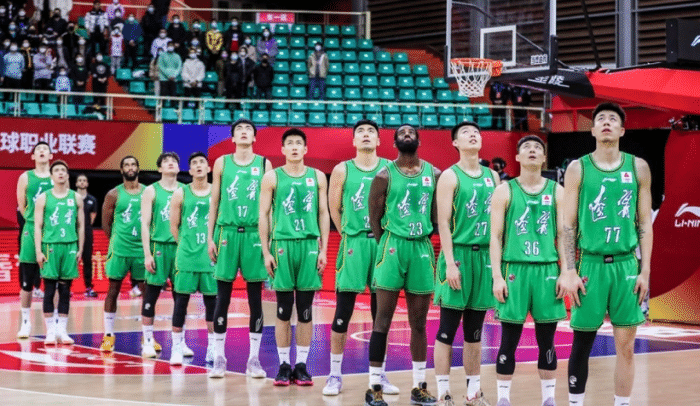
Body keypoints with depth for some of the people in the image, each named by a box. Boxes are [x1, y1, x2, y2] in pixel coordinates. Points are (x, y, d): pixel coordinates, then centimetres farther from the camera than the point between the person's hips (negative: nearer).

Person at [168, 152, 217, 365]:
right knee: (181, 298, -1)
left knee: (212, 299, 5)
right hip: (187, 254, -1)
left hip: (211, 254, 1)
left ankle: (212, 347, 14)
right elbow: (174, 226, 7)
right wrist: (185, 245, 5)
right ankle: (177, 347, 4)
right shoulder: (181, 194, 3)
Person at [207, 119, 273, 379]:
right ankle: (219, 357, 8)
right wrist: (210, 237, 2)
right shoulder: (222, 163, 7)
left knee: (255, 296, 3)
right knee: (223, 296, 1)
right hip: (227, 231, 0)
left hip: (255, 233, 0)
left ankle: (254, 359, 9)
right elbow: (214, 203, 8)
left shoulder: (264, 164, 6)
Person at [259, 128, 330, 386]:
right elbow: (264, 215, 3)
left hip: (310, 245, 1)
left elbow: (323, 214, 9)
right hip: (282, 245, -1)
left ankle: (301, 366, 10)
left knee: (305, 310, 4)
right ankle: (283, 365, 8)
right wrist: (266, 252, -4)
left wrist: (323, 250, 3)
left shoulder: (317, 177, 9)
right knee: (284, 309, 1)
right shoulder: (272, 178, 4)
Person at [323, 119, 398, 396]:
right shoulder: (342, 170, 3)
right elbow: (334, 209, 8)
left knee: (381, 313, 7)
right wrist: (351, 236, 8)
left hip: (383, 242, 1)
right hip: (353, 243, -1)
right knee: (342, 313, -2)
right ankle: (335, 375, 6)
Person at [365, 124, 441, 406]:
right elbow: (375, 218, -1)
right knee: (383, 320, -3)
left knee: (419, 322, 10)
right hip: (393, 246, -4)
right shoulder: (385, 176, -2)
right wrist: (388, 248, -4)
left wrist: (423, 245, 5)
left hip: (422, 248, 4)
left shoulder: (434, 175, 7)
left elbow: (437, 216, 11)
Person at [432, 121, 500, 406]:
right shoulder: (450, 176, -3)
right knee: (447, 330, -2)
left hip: (485, 255, 5)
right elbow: (443, 223, -9)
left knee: (475, 331, 11)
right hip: (458, 254, -5)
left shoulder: (492, 176, 12)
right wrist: (450, 263, -16)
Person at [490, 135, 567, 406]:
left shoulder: (557, 191, 8)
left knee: (547, 340, 7)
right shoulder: (505, 191, 3)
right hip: (514, 270, -2)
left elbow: (562, 235, 8)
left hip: (547, 270, 2)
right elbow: (495, 237, 1)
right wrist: (497, 276, -7)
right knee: (509, 340, 1)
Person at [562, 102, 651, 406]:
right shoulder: (578, 168, 1)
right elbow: (569, 224, 1)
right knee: (582, 342, 4)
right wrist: (570, 271, -6)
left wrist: (645, 271, 0)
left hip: (626, 265, 1)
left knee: (625, 345, 3)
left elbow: (645, 223, 6)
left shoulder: (638, 167, 5)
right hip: (591, 264, -1)